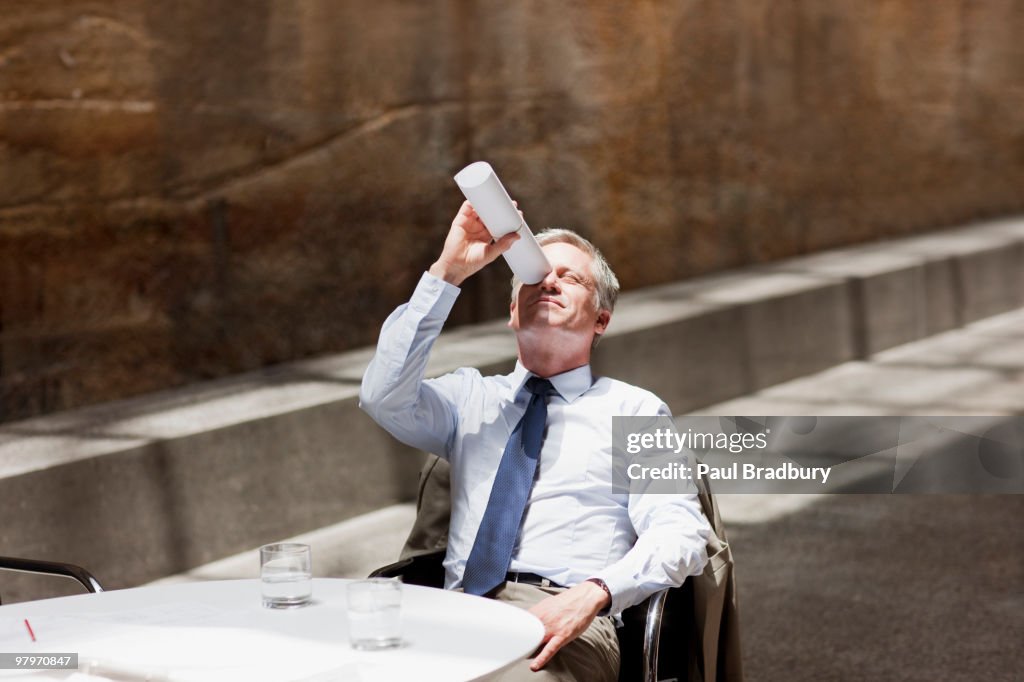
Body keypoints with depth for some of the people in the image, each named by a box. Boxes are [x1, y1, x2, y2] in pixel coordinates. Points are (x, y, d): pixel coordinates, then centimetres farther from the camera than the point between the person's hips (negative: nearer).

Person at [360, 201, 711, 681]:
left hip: (569, 624, -2)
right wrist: (446, 274, -2)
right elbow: (384, 398, 2)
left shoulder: (635, 411, 14)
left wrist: (594, 592, -20)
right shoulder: (470, 398, 23)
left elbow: (681, 534, 1)